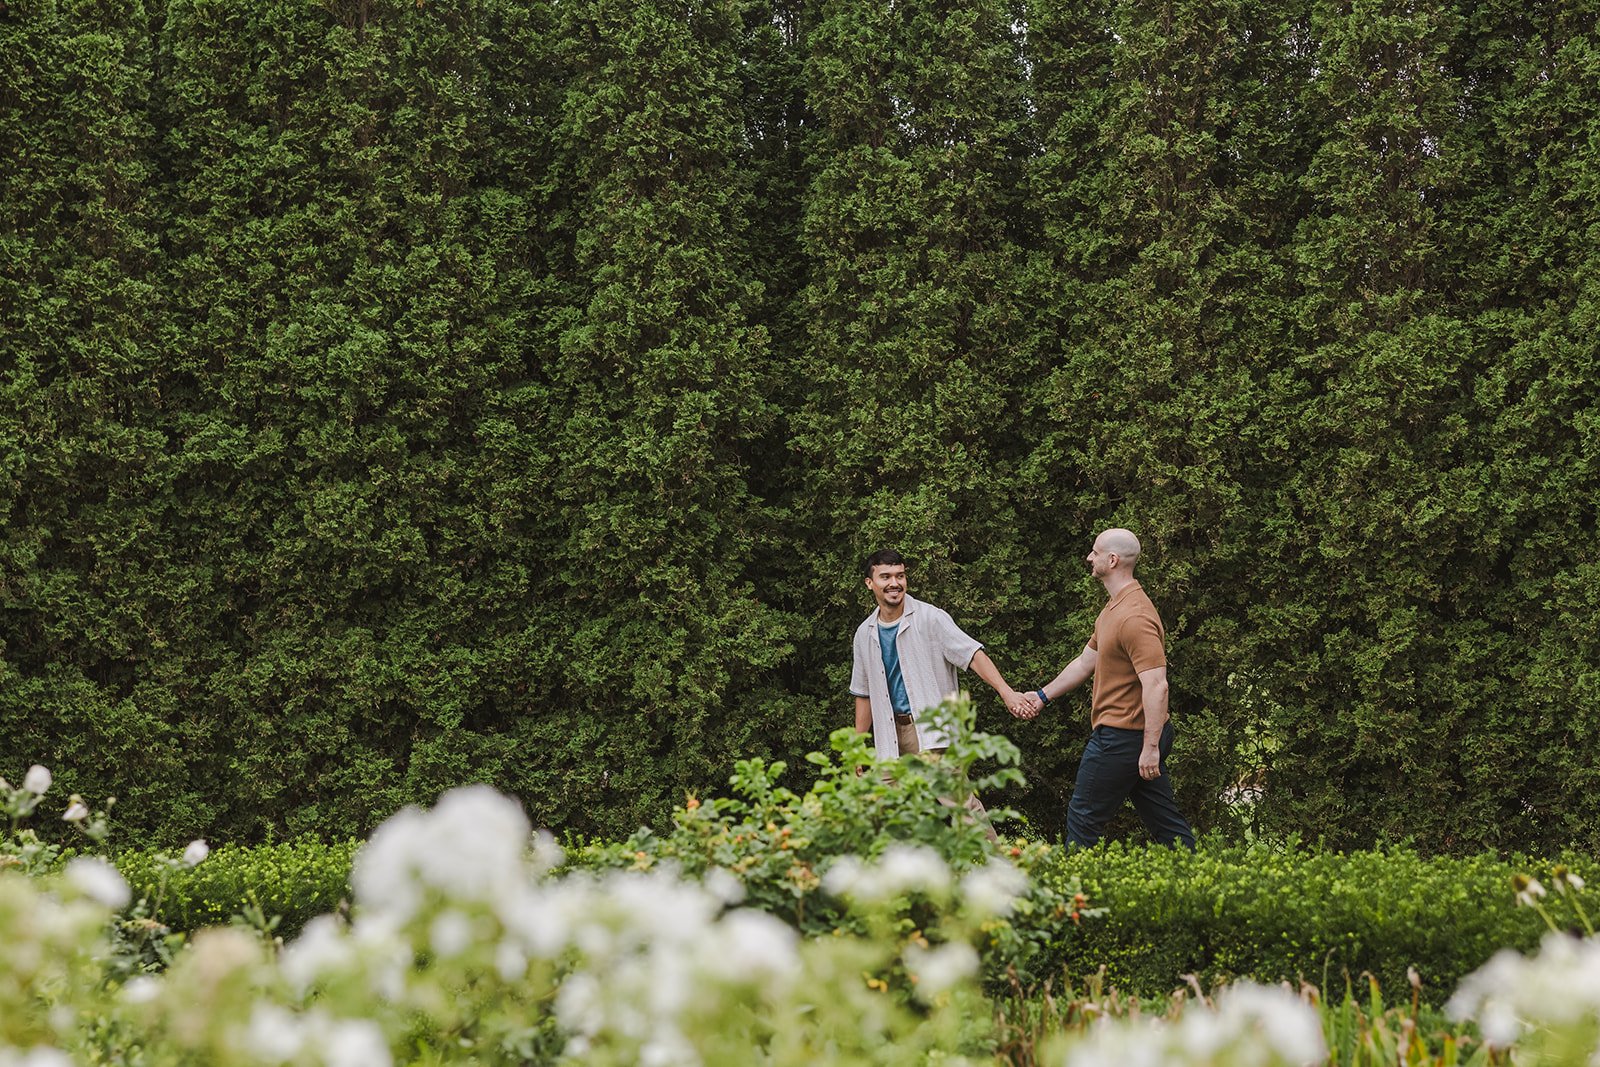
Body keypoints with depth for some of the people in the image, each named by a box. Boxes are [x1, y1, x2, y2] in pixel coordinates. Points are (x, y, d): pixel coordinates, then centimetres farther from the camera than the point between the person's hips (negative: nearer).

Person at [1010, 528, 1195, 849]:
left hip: (1122, 737, -10)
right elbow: (1086, 661, 26)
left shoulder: (1134, 617, -21)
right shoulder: (1113, 607, 14)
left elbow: (1156, 685, -26)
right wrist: (1042, 695, 27)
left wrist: (1151, 747, -29)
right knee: (1165, 821, 10)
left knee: (1083, 818, 0)